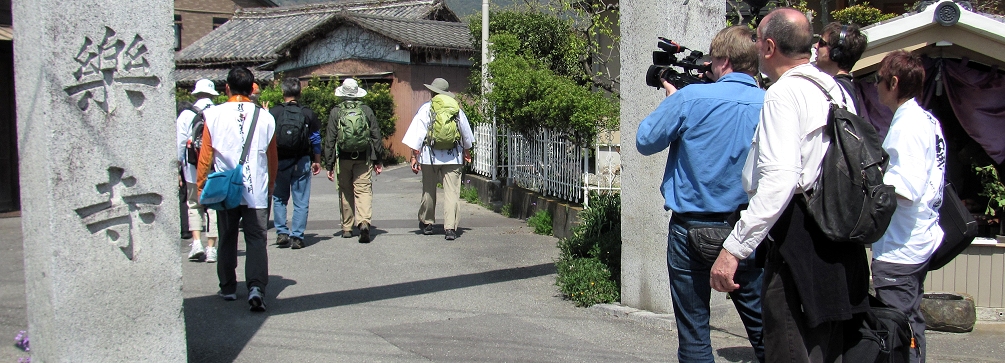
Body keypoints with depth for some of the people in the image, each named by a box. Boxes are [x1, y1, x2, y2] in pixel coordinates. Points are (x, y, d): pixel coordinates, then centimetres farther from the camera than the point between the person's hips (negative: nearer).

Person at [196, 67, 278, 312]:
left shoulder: (214, 115, -2)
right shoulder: (265, 117, 0)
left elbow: (205, 156, 0)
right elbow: (273, 159, 8)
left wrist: (201, 187, 10)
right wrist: (270, 186, 22)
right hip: (257, 191, 0)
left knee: (227, 239, 14)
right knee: (256, 239, 0)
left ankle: (228, 287, 23)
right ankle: (256, 287, -17)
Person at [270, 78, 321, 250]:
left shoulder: (272, 113, -3)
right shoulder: (308, 113, 0)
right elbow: (316, 140, 4)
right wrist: (317, 162, 13)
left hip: (279, 162, 0)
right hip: (301, 162, 0)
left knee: (279, 198, 15)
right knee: (301, 202, 5)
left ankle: (281, 233, 8)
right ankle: (297, 237, 2)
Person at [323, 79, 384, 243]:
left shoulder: (336, 112, -1)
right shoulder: (366, 110, 3)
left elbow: (329, 140, -1)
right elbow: (376, 136, 5)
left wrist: (329, 165, 4)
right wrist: (378, 161, 12)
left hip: (343, 158, 0)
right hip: (363, 157, 0)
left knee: (345, 192, 11)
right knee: (364, 189, -2)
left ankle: (347, 228, 17)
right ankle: (364, 222, -24)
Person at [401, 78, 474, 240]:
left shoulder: (426, 108, -2)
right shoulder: (457, 109, 6)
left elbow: (418, 133, -6)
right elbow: (466, 133, 15)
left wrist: (414, 156, -2)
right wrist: (467, 153, 29)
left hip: (430, 155, -1)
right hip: (453, 156, 1)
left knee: (429, 190, 14)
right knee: (452, 192, -2)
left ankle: (426, 223, 28)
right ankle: (450, 227, -9)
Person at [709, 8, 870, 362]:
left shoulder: (783, 93, -12)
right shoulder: (837, 91, 15)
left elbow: (779, 180, -24)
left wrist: (734, 248, -25)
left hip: (798, 236, -9)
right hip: (840, 241, 10)